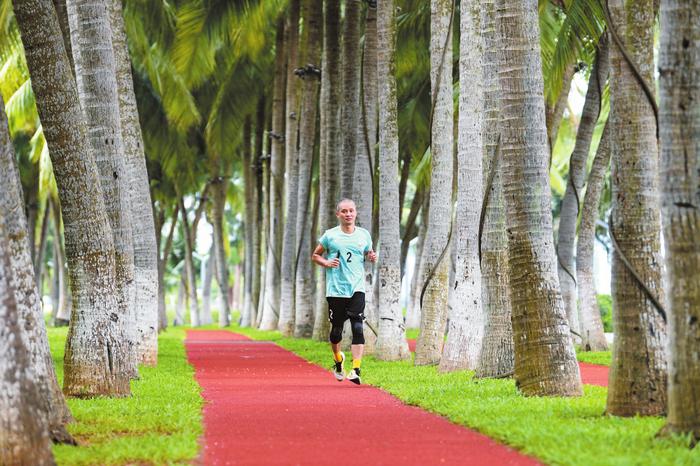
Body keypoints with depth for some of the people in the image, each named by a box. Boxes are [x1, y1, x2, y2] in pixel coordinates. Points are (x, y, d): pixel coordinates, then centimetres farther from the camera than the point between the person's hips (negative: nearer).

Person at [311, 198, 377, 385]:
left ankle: (356, 370, -18)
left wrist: (372, 257, -1)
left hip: (357, 288, 0)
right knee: (336, 329, 7)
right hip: (336, 289, 0)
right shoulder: (330, 235, 3)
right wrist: (326, 263, -8)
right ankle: (338, 360, 36)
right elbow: (315, 255, 12)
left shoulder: (364, 235, 8)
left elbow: (369, 254, 22)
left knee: (357, 328, -14)